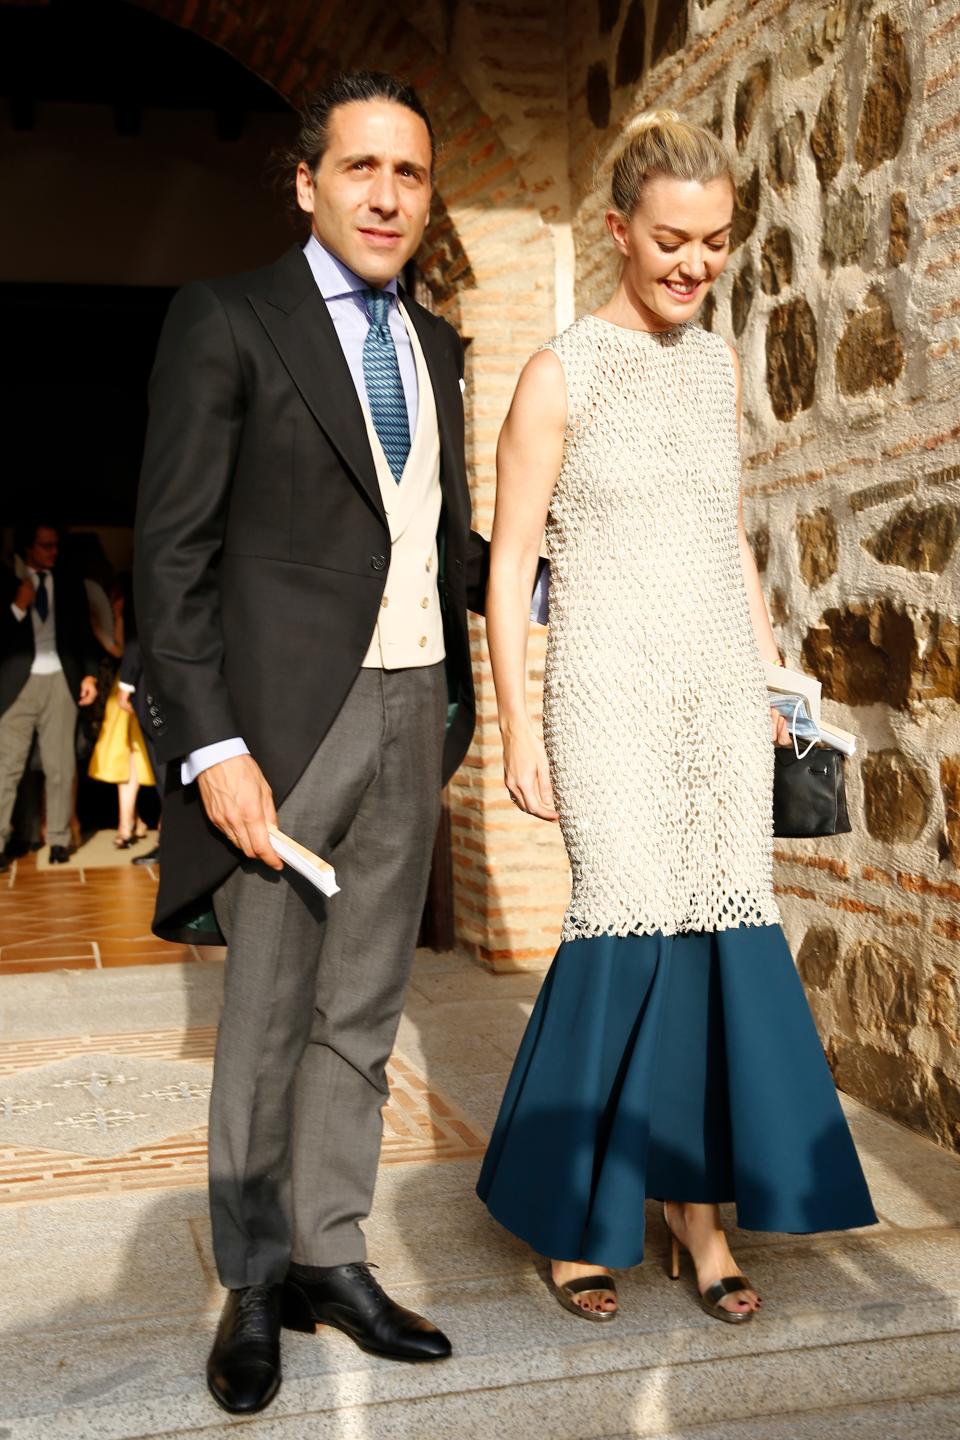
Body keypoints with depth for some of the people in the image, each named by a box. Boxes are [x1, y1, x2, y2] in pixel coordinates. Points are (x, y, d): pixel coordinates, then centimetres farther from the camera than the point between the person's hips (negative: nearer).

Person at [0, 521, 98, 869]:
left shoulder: (70, 584, 13)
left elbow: (84, 634, 15)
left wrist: (89, 674, 6)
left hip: (60, 682, 3)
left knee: (61, 766, 2)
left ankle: (59, 840, 8)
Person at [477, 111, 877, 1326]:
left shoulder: (718, 364, 14)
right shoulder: (563, 372, -3)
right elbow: (508, 562, -4)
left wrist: (771, 679, 15)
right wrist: (516, 728, -9)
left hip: (722, 689, 5)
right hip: (611, 690, -5)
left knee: (725, 935, 1)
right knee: (629, 929, -9)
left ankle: (700, 1210, 14)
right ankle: (572, 1216, 9)